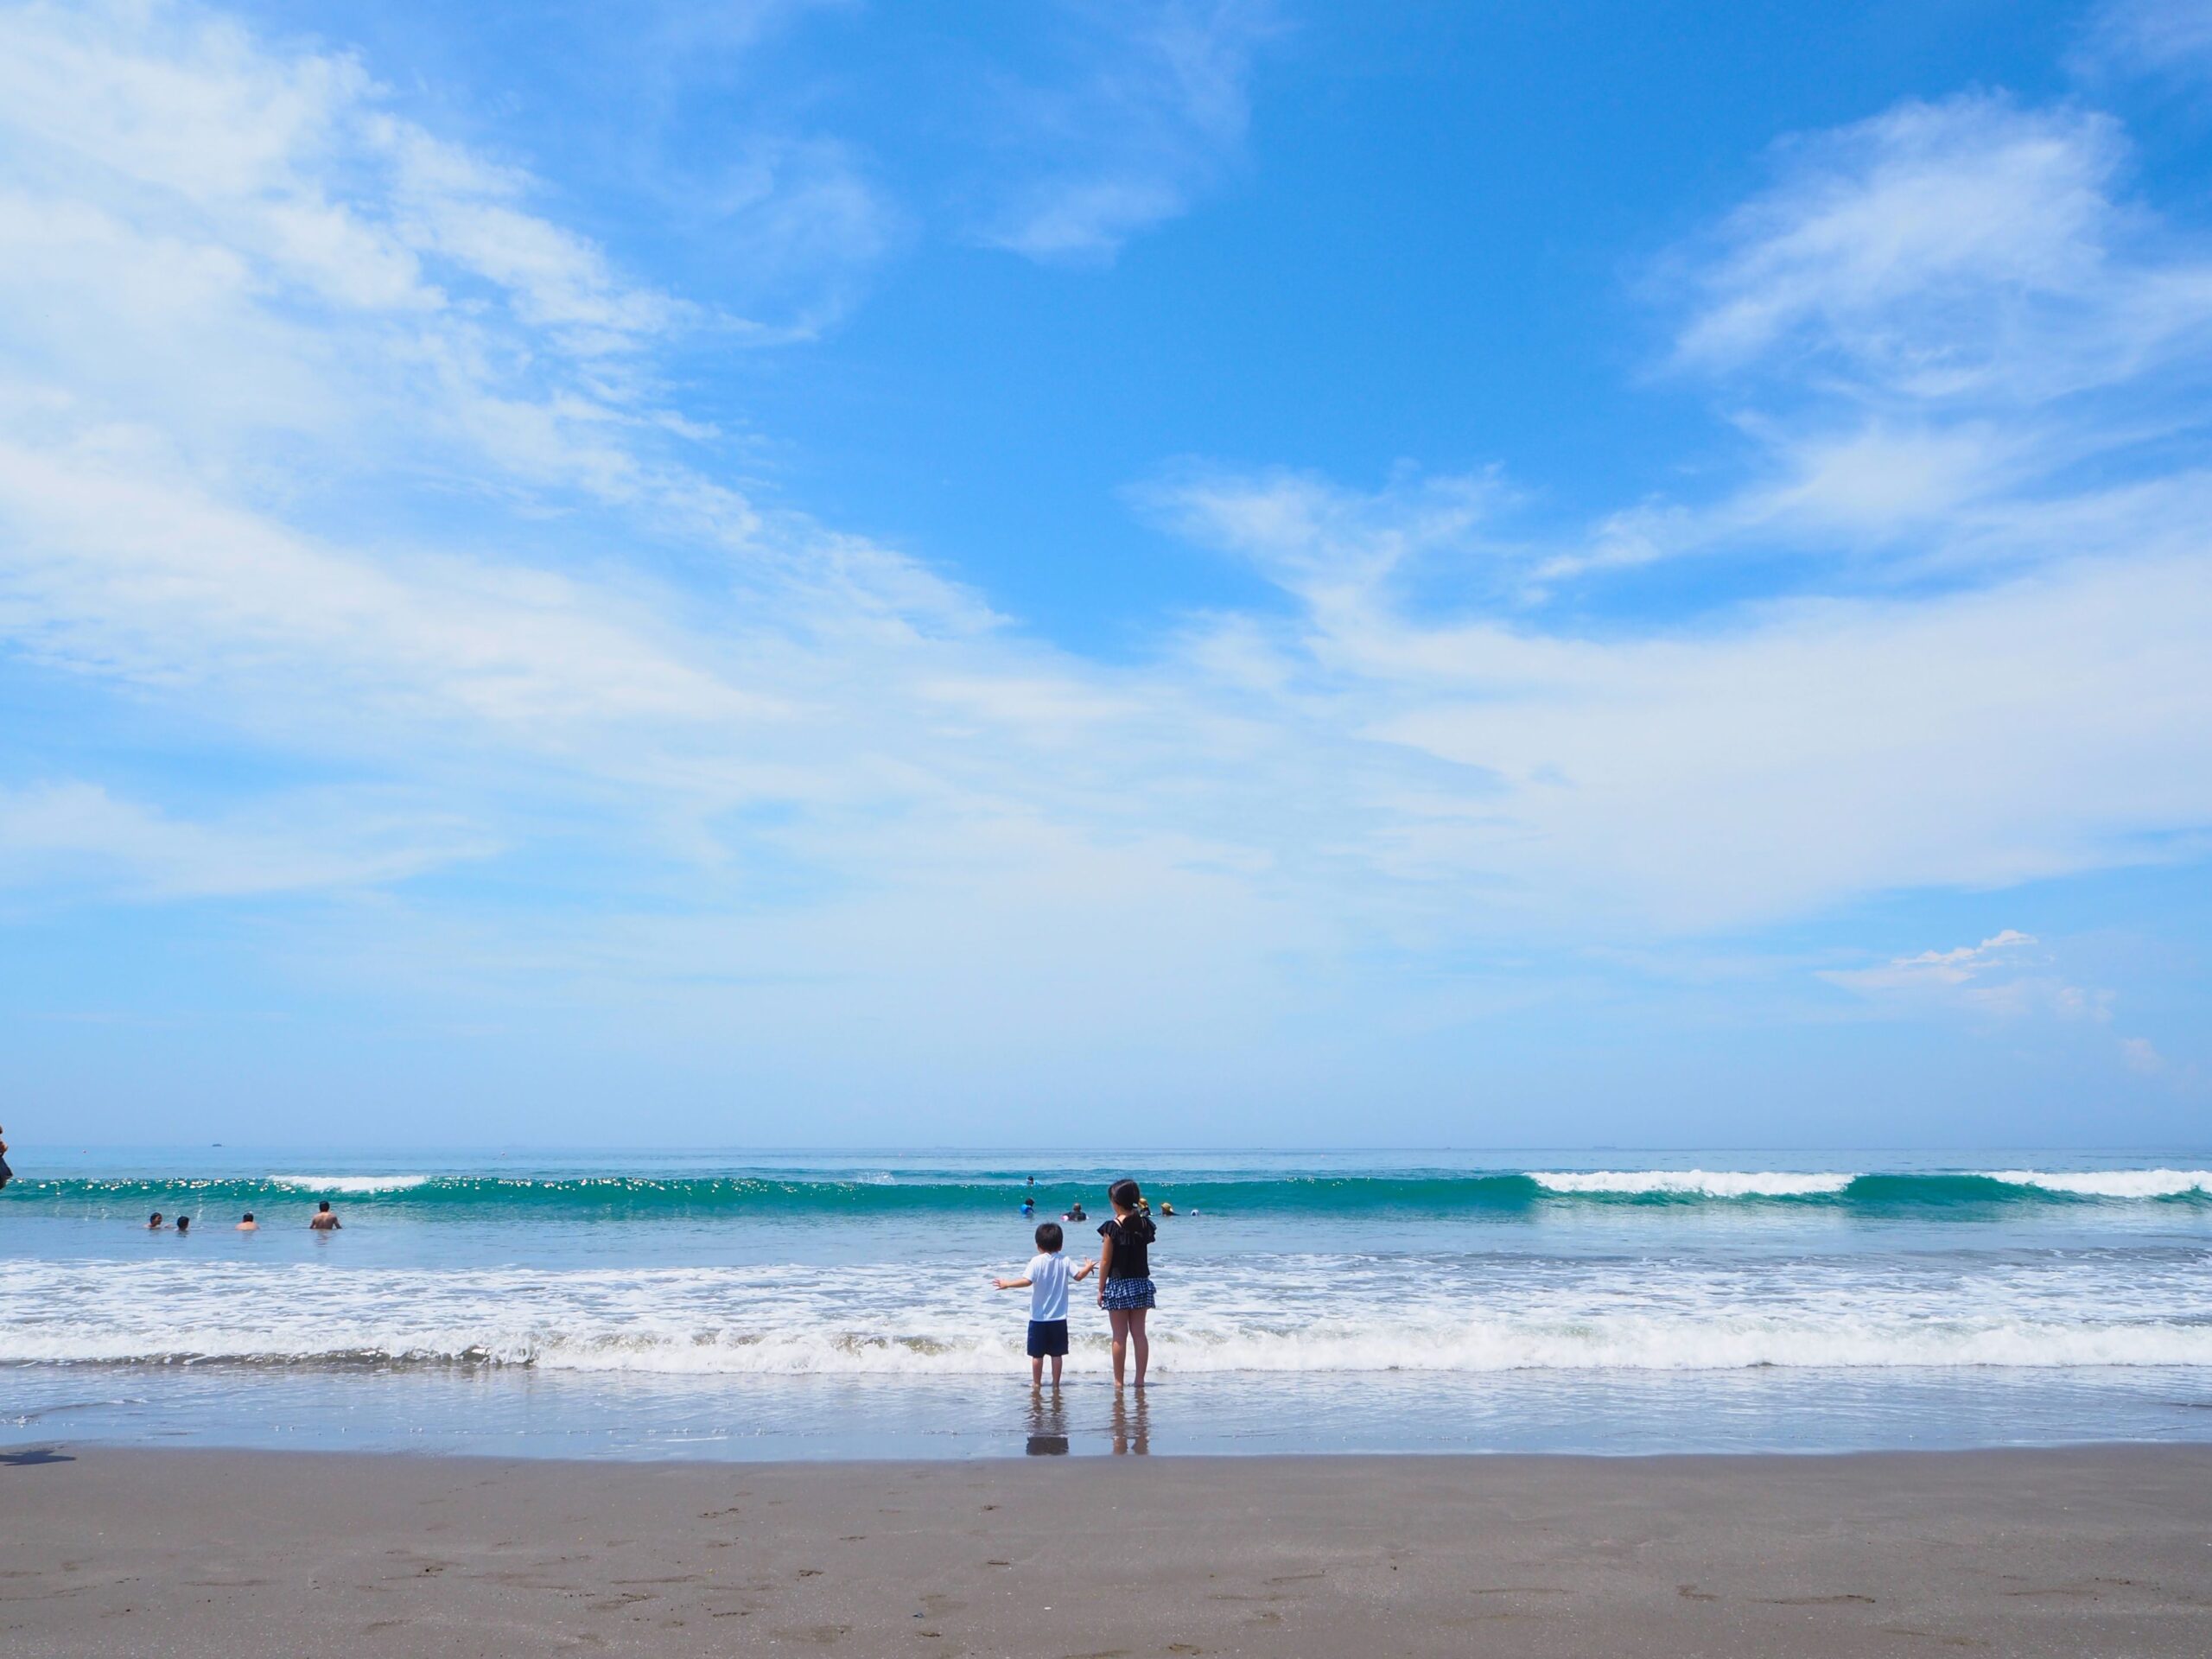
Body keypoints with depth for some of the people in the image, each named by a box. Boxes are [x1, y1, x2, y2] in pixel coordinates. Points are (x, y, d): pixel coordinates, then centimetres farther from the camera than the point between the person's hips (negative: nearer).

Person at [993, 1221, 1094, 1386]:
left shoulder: (1037, 1261, -10)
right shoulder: (1064, 1261, -1)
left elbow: (1027, 1281, -22)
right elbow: (1079, 1275, 0)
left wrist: (1007, 1284, -14)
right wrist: (1088, 1268, 20)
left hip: (1039, 1317, -2)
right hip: (1059, 1317, 2)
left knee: (1037, 1354, 8)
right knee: (1056, 1353, 8)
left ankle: (1036, 1383, 14)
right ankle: (1056, 1384, 11)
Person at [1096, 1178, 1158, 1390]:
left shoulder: (1112, 1228, -12)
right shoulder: (1144, 1224, -1)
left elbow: (1105, 1261, -9)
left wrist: (1101, 1289, -2)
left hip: (1118, 1285, -4)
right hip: (1141, 1283, 4)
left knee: (1120, 1336, 2)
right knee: (1139, 1333, 9)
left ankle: (1118, 1381, 6)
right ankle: (1140, 1379, 11)